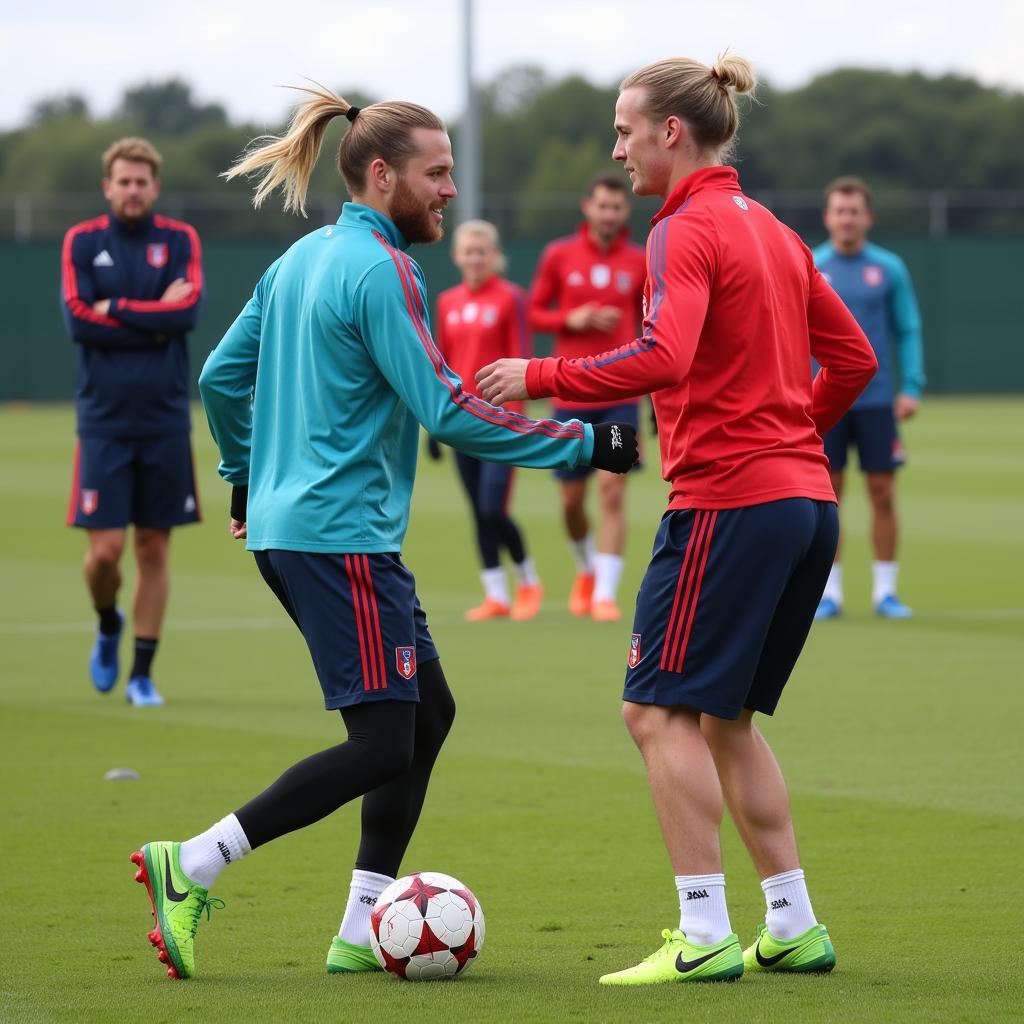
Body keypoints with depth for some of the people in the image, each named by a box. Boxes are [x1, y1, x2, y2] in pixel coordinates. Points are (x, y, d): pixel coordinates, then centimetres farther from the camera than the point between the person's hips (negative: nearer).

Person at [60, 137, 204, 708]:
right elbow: (77, 319, -10)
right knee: (106, 549, -6)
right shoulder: (82, 243, 2)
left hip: (166, 423, 1)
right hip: (104, 421, -1)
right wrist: (155, 319, -11)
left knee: (154, 549, 4)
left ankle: (143, 673, 13)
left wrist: (116, 309, -12)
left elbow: (189, 310, -12)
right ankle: (108, 626, 25)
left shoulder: (180, 240, 3)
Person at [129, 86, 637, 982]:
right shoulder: (379, 270, -14)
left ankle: (362, 931, 11)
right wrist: (585, 445, -14)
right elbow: (446, 410, -19)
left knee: (428, 712, 12)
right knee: (381, 745, -8)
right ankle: (191, 869, -8)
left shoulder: (300, 260, 14)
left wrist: (247, 479, 35)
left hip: (285, 527, 10)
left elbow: (221, 376, 21)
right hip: (341, 533, -10)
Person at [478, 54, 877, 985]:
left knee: (662, 709, -5)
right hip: (807, 498, 9)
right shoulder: (772, 231, 17)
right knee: (727, 716, 16)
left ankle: (706, 936, -9)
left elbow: (663, 358, -26)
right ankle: (793, 927, 15)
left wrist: (541, 377, -19)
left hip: (727, 498, -9)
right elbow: (854, 358, 20)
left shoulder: (687, 233, -10)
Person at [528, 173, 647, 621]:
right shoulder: (559, 256, 1)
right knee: (572, 499, 8)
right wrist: (571, 320, -12)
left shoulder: (639, 262, 2)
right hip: (571, 396, 1)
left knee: (612, 491, -12)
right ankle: (586, 571, 36)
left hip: (621, 396, -1)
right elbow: (534, 313, 7)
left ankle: (605, 593, -8)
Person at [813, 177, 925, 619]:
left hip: (877, 399, 0)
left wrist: (911, 387, -4)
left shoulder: (889, 268, 3)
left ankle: (885, 590, 9)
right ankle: (829, 592, 8)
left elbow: (908, 331, 5)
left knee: (883, 494, 0)